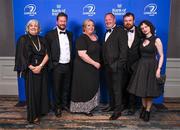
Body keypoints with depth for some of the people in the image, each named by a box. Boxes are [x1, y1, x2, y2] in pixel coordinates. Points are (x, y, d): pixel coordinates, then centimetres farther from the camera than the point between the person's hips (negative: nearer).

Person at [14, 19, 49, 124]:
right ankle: (33, 116, 13)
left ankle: (42, 110, 26)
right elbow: (22, 56, -7)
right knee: (32, 91, 1)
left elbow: (47, 55, 0)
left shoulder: (42, 39, 8)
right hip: (30, 70, -4)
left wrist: (40, 66, -14)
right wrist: (31, 67, -15)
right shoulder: (23, 39, -2)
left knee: (42, 90, 9)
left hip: (42, 69, 4)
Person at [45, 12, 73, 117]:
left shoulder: (70, 34, 9)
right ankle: (58, 107, 22)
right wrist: (51, 64, -7)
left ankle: (65, 104, 31)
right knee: (57, 88, 7)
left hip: (68, 65, 4)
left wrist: (72, 62, 9)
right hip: (57, 66, -4)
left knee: (66, 87, 14)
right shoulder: (50, 34, -6)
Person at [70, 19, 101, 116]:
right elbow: (82, 54, -24)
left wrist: (97, 63, 8)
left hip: (93, 68, 8)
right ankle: (83, 108, 19)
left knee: (92, 87, 14)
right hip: (83, 68, -8)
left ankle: (89, 106, 30)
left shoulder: (95, 37, 8)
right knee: (84, 88, 2)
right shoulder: (82, 39, -15)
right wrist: (94, 63, -21)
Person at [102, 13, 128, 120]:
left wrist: (119, 64, -19)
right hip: (108, 66, 8)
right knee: (110, 87, 17)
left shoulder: (120, 31, -8)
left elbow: (124, 49, -15)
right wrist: (105, 63, 8)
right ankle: (112, 105, 32)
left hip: (116, 66, -8)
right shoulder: (107, 33, 18)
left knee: (117, 88, -1)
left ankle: (118, 110, 11)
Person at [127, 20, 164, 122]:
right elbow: (141, 53, 10)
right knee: (142, 88, 10)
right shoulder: (142, 40, 8)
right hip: (141, 66, 5)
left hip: (151, 66, -4)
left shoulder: (156, 40, -7)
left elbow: (161, 56, -7)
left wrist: (158, 69, -14)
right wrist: (140, 64, 1)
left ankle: (148, 111, 19)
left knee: (149, 90, 4)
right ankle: (144, 107, 29)